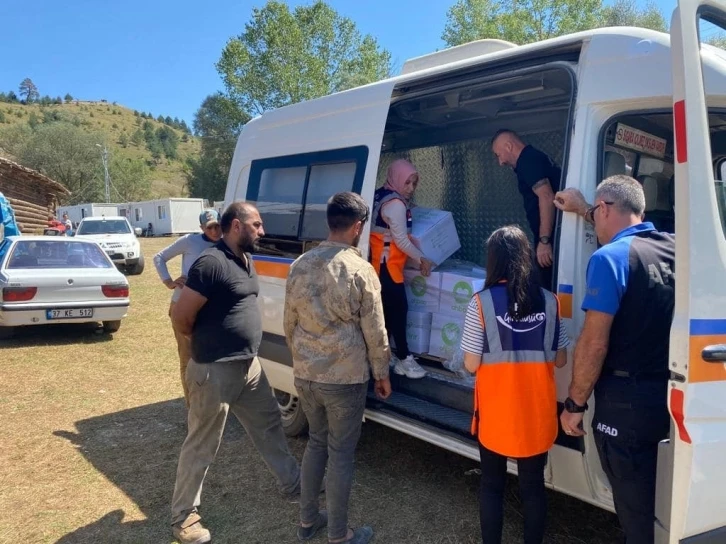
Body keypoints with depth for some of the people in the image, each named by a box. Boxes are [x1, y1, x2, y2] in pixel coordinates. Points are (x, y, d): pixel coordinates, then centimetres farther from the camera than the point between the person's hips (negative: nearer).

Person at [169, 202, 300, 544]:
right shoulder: (211, 263, -21)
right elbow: (181, 318, -17)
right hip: (215, 371, -9)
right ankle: (183, 516, 23)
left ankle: (292, 484, 39)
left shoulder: (246, 261, 9)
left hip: (249, 366, 9)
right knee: (202, 446, 6)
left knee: (269, 425, 21)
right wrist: (209, 342, 0)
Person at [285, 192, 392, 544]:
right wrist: (381, 373, 5)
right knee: (341, 453, 8)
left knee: (316, 441, 22)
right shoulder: (360, 270, -14)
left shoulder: (300, 265, 2)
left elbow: (290, 324, 10)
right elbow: (374, 331, -9)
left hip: (305, 375, 6)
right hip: (344, 378, -5)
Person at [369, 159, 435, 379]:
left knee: (388, 309, 14)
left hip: (380, 261, 10)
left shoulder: (381, 196, 12)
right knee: (399, 308, -6)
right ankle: (404, 359, 0)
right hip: (387, 264, -10)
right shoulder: (395, 204, -18)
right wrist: (421, 259, -7)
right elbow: (401, 240, -17)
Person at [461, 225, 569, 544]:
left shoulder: (482, 302, -14)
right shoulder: (549, 301, -5)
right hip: (537, 410, 3)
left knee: (492, 484, 15)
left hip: (496, 410, -2)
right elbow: (560, 360, 2)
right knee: (533, 484, 17)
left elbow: (471, 365, -12)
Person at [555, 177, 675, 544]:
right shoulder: (672, 248, 5)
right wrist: (582, 210, 40)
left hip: (627, 400, -7)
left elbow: (594, 344, -18)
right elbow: (621, 227, 29)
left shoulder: (610, 258, -16)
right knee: (661, 504, 23)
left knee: (636, 509, 8)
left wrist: (574, 404, -8)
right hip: (669, 394, 7)